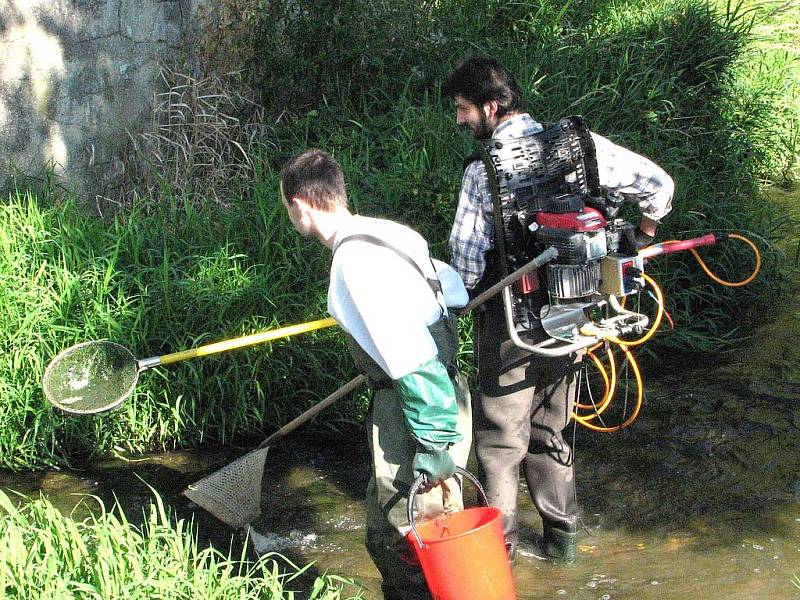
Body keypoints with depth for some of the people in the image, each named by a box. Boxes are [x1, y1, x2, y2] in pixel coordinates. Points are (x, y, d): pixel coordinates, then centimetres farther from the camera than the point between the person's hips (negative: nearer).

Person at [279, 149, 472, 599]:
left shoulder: (355, 261, -20)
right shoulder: (390, 233, 7)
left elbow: (412, 360, -25)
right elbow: (456, 291, 18)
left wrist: (435, 452, -23)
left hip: (420, 413, -10)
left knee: (405, 549, -2)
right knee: (385, 534, 20)